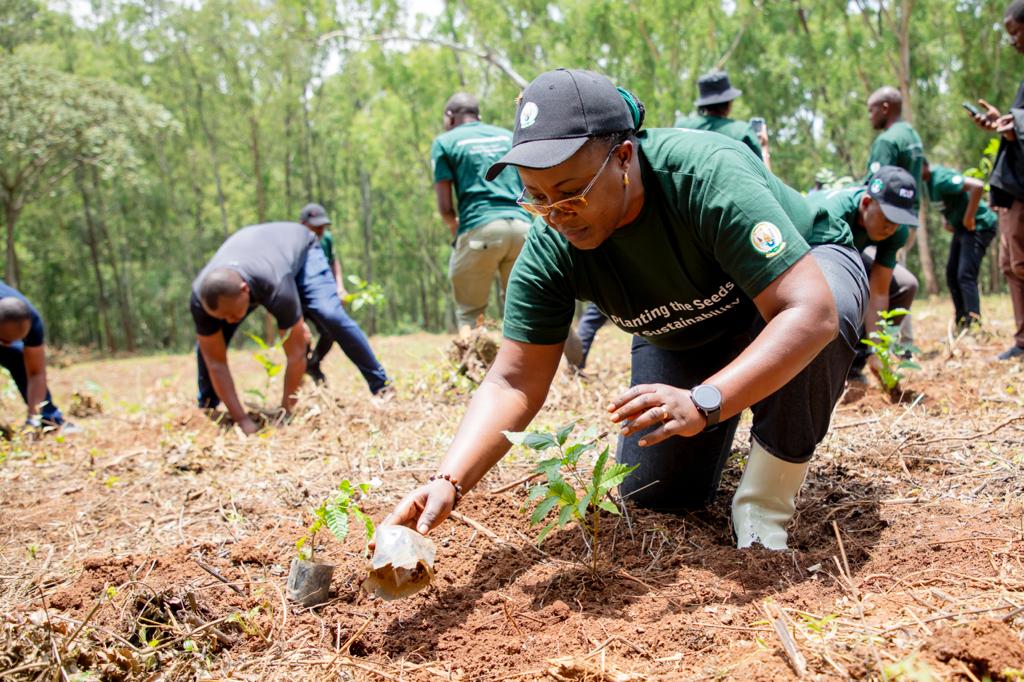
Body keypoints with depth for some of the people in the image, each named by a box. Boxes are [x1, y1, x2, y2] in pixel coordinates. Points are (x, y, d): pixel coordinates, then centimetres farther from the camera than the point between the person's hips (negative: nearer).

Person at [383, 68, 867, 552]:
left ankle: (762, 514, -17)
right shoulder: (551, 250, -25)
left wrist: (702, 403, -59)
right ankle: (720, 440, 32)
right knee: (652, 496, -2)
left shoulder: (705, 175, -39)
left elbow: (812, 312, -46)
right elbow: (513, 382, -24)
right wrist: (447, 482, -39)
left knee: (816, 332, -40)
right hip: (683, 341, 4)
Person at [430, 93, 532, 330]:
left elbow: (445, 207, 3)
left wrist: (455, 227, 22)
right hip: (522, 226, 4)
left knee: (469, 314, 7)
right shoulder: (509, 136, 21)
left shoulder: (445, 142, 9)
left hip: (480, 230, -4)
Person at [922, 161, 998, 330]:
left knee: (966, 276, -18)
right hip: (961, 227, 10)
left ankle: (974, 325, -20)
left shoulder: (941, 179, -26)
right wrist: (949, 221, 9)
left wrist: (968, 218, -29)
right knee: (952, 274, 12)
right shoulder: (930, 180, 4)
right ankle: (962, 324, 20)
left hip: (979, 226, -10)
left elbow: (978, 186, -36)